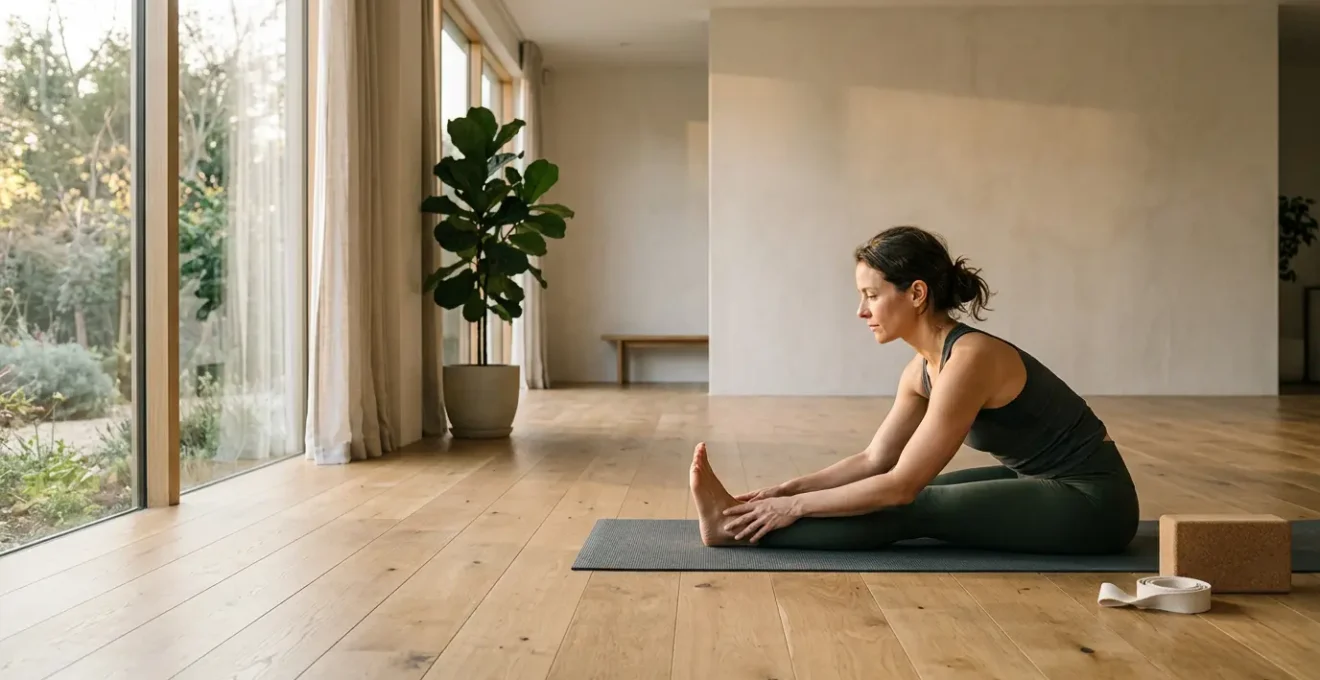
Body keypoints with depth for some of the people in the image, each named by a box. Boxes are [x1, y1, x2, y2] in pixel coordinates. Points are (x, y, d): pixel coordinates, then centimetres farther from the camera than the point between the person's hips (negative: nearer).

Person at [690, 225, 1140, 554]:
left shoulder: (969, 359, -26)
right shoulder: (923, 369, 1)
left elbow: (901, 485, -26)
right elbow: (875, 460, 5)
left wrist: (796, 505, -20)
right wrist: (788, 489, -4)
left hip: (1092, 501, -9)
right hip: (1046, 484, 9)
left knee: (914, 510, -16)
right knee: (915, 497, 1)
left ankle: (739, 530, -12)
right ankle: (742, 519, 1)